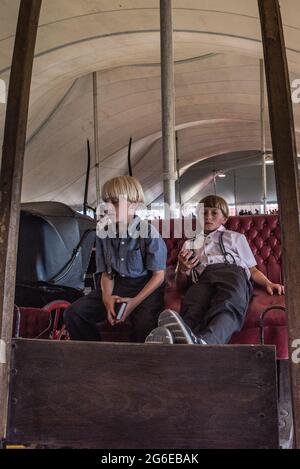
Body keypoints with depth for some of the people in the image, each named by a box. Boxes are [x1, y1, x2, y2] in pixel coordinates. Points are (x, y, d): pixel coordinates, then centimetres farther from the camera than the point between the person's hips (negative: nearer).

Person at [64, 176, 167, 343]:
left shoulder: (149, 232, -13)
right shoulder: (104, 232, 2)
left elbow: (159, 275, -9)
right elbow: (106, 272, 7)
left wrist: (135, 302, -19)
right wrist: (107, 297, -14)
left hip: (146, 288, -5)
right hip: (116, 287, 5)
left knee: (145, 324, -35)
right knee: (73, 313, -11)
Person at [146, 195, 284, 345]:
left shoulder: (235, 237, 35)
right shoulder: (189, 244, 36)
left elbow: (252, 270, 24)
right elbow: (181, 285, 28)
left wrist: (267, 283, 3)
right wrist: (182, 270, 5)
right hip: (202, 278, 1)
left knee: (227, 306, -40)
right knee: (192, 309, -38)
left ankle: (204, 341, -69)